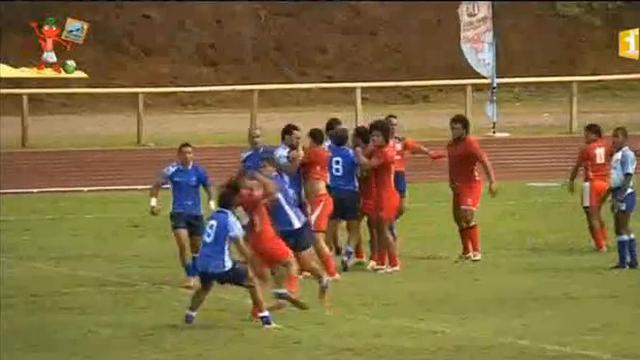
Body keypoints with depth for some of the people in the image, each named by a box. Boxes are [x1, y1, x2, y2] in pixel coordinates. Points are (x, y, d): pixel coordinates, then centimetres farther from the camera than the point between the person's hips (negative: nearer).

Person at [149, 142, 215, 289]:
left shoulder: (199, 171, -4)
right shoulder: (172, 170, -6)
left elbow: (208, 189, 9)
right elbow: (156, 186, 4)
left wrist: (212, 204, 1)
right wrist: (153, 202, -6)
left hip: (196, 213, 2)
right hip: (179, 213, -2)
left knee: (196, 247, 12)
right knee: (182, 245, -19)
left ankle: (195, 274, 34)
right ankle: (190, 277, -13)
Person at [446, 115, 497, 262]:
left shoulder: (470, 143, -14)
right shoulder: (451, 145, 10)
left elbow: (484, 161, -20)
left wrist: (492, 182, -27)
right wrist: (451, 182, 16)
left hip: (471, 185, -9)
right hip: (458, 187, 9)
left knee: (468, 216, -20)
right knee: (458, 217, 15)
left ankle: (476, 251, -17)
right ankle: (466, 251, 29)